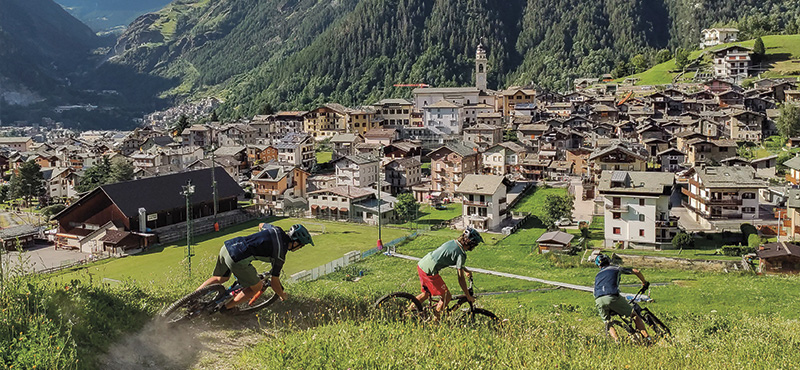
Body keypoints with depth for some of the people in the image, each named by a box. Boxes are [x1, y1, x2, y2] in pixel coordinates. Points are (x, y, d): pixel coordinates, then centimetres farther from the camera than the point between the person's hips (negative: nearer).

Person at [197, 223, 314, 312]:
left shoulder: (276, 230, 14)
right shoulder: (280, 255, -5)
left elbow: (261, 225, 38)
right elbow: (274, 282, 5)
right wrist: (283, 295, 25)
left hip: (227, 245, 8)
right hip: (237, 259, -8)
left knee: (221, 278, 33)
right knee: (257, 286, 12)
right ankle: (226, 308, 16)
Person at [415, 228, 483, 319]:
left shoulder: (453, 242, 12)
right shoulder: (461, 254, -13)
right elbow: (461, 278, -10)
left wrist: (466, 270, 39)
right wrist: (468, 296, -2)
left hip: (421, 265, 9)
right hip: (429, 272, -9)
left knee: (427, 293, 28)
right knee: (447, 297, 3)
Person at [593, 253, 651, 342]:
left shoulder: (597, 276, 32)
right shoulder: (616, 269, 25)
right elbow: (636, 271, 25)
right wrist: (644, 282, 41)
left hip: (598, 301, 3)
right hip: (612, 297, -3)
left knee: (607, 323, 21)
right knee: (634, 315, 13)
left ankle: (617, 340, -1)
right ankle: (647, 338, 5)